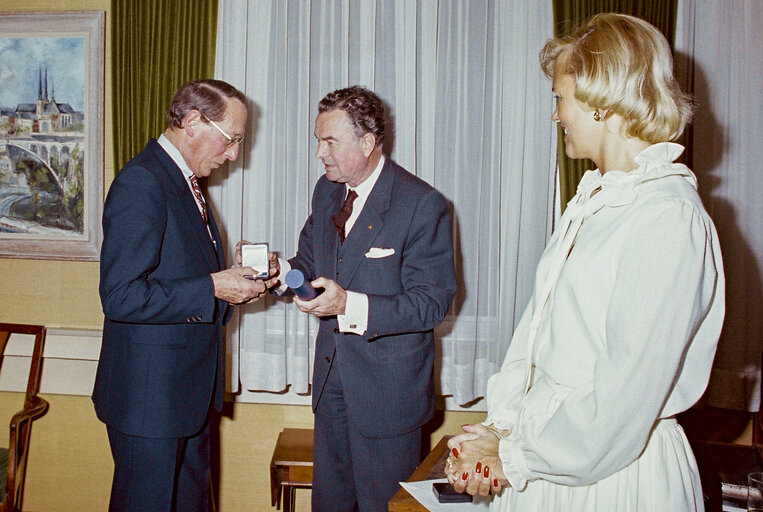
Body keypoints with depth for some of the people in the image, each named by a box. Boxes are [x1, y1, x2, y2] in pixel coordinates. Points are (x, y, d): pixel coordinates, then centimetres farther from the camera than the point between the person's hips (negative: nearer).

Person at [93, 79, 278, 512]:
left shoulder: (184, 181, 12)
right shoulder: (141, 184, -19)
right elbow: (121, 297, -25)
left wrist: (235, 280, 2)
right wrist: (212, 289, -22)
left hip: (189, 389, 9)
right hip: (149, 395, -9)